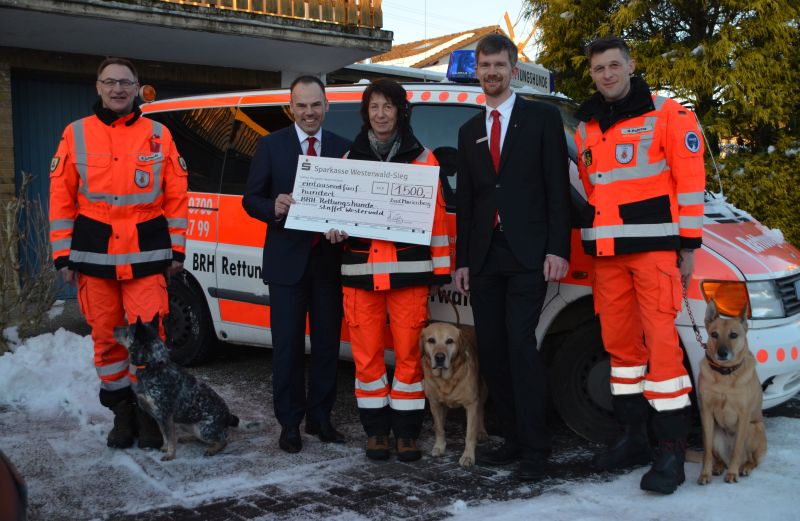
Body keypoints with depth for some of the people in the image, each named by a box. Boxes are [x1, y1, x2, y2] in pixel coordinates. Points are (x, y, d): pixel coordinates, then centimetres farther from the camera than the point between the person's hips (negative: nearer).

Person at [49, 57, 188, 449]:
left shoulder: (158, 135, 6)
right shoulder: (76, 134, 6)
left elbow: (176, 196, 6)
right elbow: (61, 199, 5)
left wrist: (177, 249, 2)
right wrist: (63, 254, 0)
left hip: (146, 254, -1)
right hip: (94, 254, 1)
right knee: (106, 336, 7)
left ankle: (148, 408, 12)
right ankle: (121, 409, 21)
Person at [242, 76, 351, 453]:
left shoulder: (343, 148, 6)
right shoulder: (271, 146, 2)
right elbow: (251, 198, 2)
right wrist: (274, 208, -19)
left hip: (329, 261, 2)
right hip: (287, 261, -2)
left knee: (327, 344, 10)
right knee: (288, 346, 3)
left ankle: (320, 418, 23)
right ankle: (290, 422, 15)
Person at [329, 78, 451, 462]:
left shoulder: (422, 158, 7)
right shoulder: (351, 158, 14)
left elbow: (436, 215, 6)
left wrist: (440, 269, 2)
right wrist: (335, 230, -3)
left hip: (408, 269, -2)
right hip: (360, 271, 2)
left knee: (409, 351, -1)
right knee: (367, 352, 2)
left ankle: (406, 431, 10)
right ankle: (376, 430, 15)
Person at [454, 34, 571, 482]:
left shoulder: (543, 118, 4)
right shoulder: (469, 131, 18)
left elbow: (558, 188, -3)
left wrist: (557, 250, -12)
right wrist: (462, 260, 11)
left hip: (527, 254, -5)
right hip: (484, 257, 5)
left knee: (520, 346, -12)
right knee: (492, 350, 5)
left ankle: (535, 449, -3)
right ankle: (514, 439, 16)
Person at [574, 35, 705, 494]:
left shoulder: (667, 115, -1)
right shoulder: (585, 128, 16)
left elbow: (691, 181, -5)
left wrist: (689, 244, -9)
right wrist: (594, 242, 15)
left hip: (654, 247, -6)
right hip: (607, 253, 6)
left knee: (662, 343, -10)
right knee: (620, 344, 9)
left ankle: (672, 452, -4)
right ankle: (634, 438, 20)